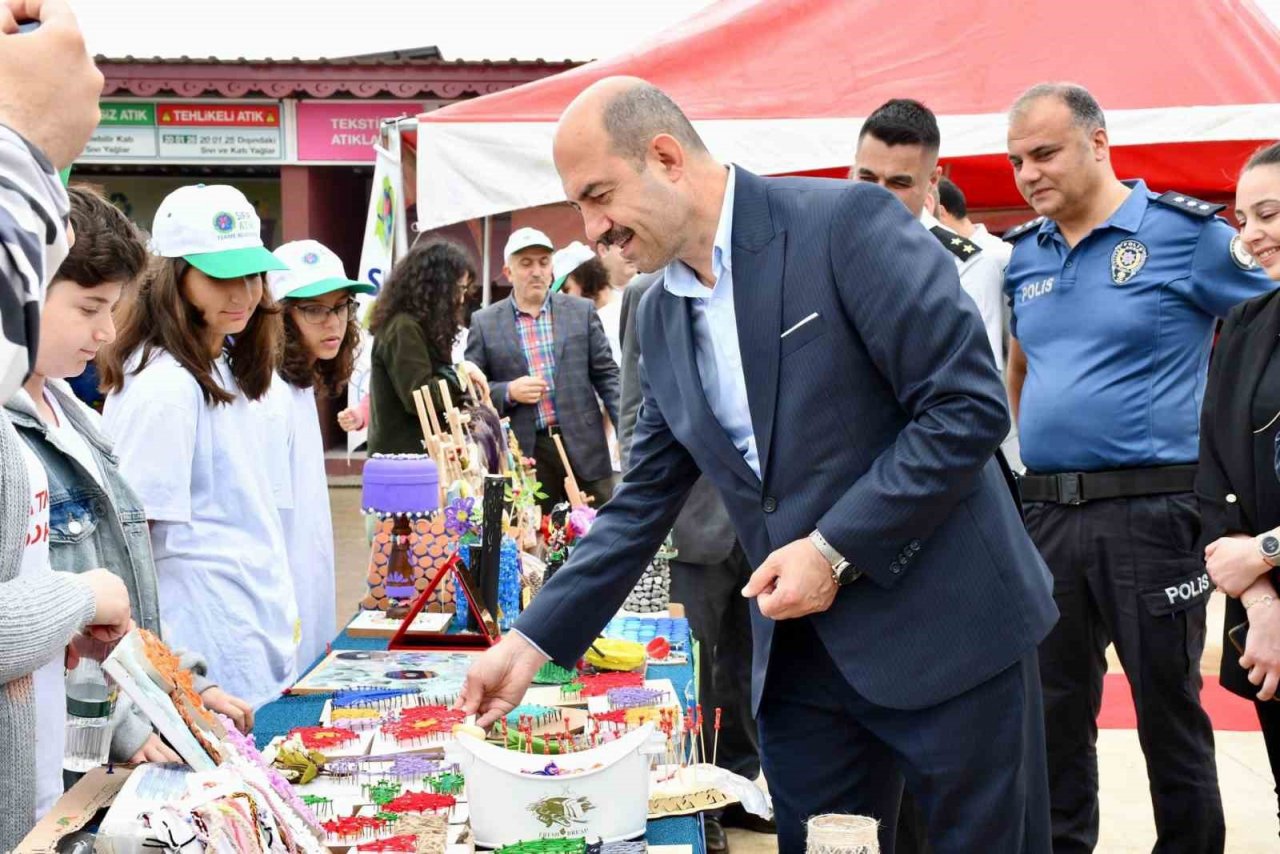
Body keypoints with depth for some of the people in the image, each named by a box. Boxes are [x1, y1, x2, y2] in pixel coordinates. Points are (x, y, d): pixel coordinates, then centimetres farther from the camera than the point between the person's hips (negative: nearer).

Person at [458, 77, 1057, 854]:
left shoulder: (847, 223, -13)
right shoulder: (660, 319, 8)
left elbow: (970, 404, -17)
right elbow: (644, 503, 12)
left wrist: (835, 549, -19)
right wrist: (535, 640, 5)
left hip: (949, 625, -6)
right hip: (801, 654, 6)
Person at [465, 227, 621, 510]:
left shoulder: (582, 311, 7)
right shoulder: (484, 323, 4)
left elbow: (606, 375, 7)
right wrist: (509, 392, -12)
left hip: (584, 447, 1)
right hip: (524, 454, -1)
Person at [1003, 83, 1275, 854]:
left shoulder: (1186, 232, -6)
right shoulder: (1024, 254, 10)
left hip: (1152, 510, -5)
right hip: (1046, 512, 5)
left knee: (1169, 708, 5)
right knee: (1054, 708, 13)